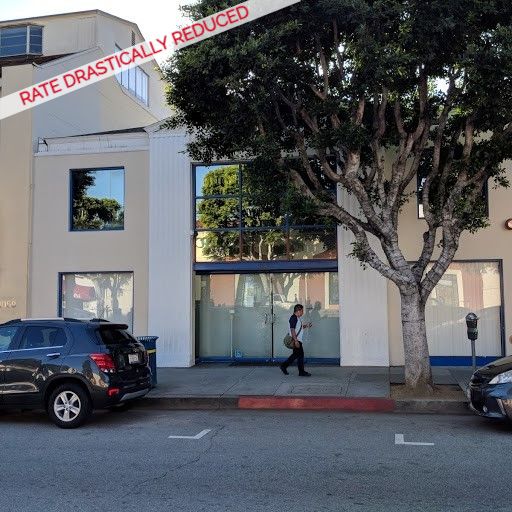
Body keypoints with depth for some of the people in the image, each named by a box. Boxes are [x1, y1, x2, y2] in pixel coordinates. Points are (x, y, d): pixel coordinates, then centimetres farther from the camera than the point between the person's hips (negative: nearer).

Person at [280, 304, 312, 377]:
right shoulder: (294, 318, -17)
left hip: (297, 340, 10)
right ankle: (301, 372, 4)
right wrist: (296, 341, -26)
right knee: (300, 355, -4)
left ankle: (284, 366, 20)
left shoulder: (297, 318, 15)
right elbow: (292, 330, -23)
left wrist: (306, 326, 11)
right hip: (296, 340, -10)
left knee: (296, 354, 15)